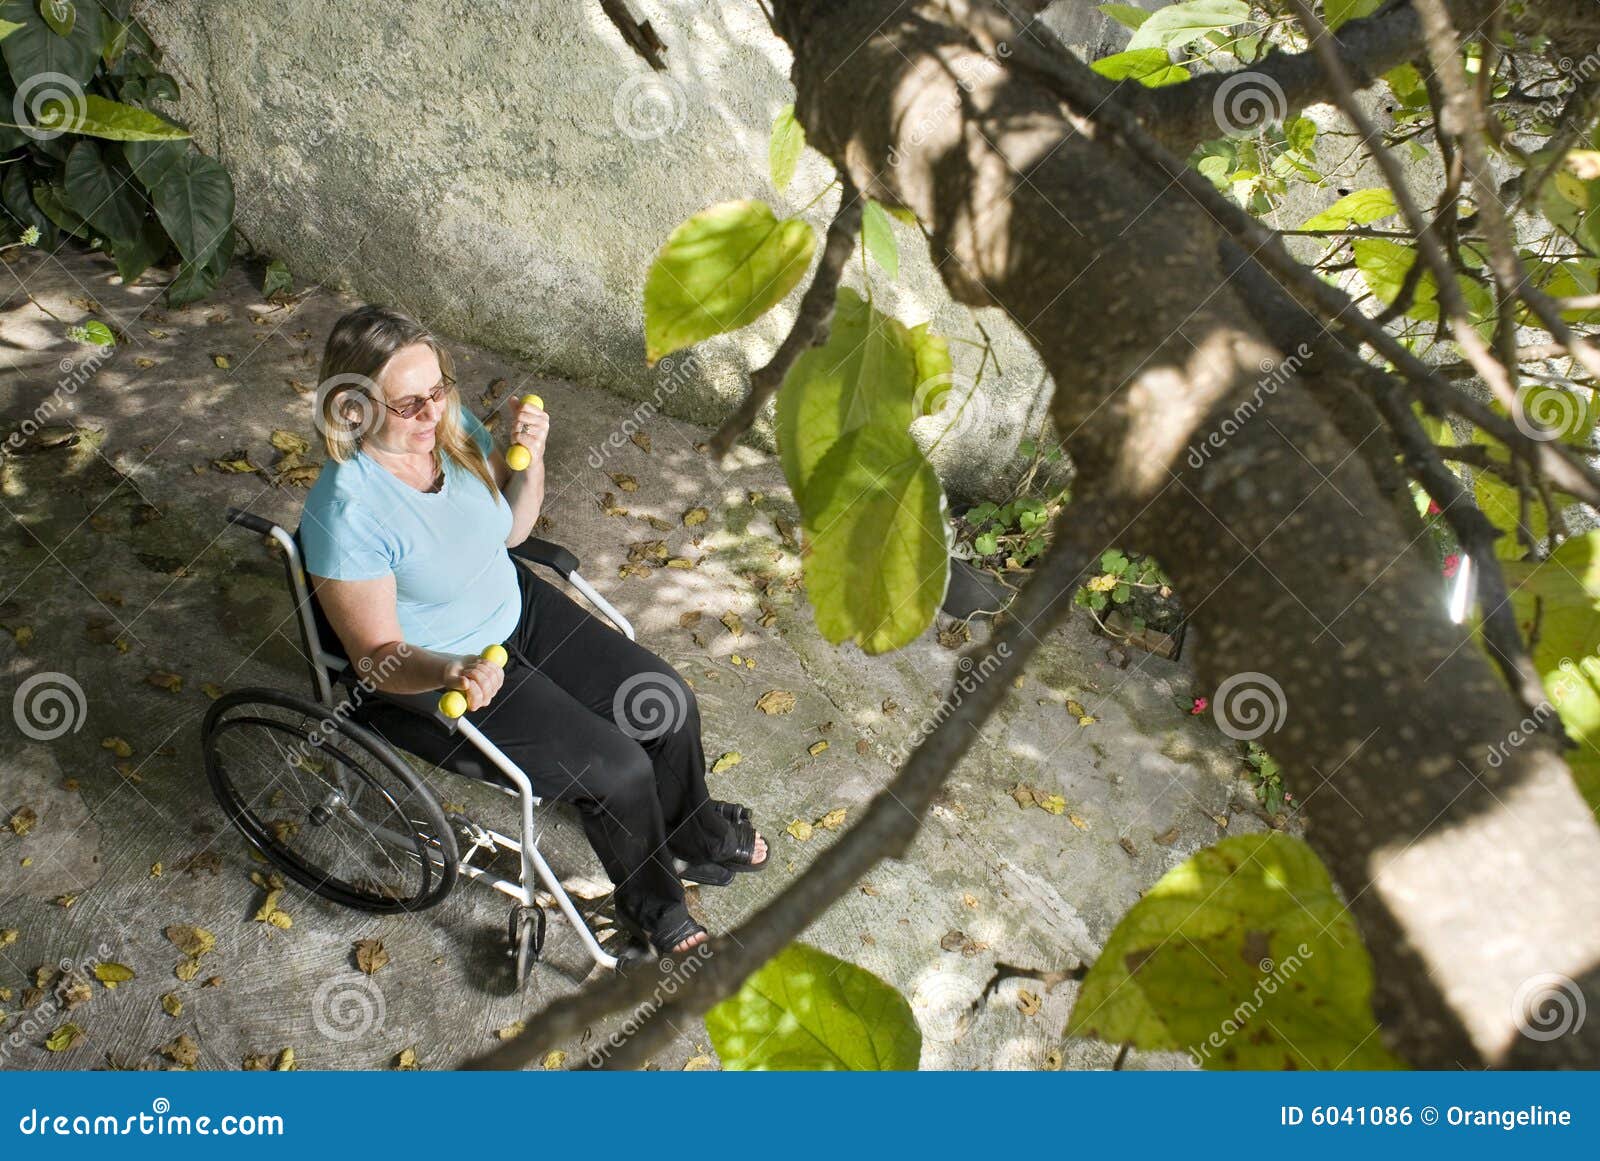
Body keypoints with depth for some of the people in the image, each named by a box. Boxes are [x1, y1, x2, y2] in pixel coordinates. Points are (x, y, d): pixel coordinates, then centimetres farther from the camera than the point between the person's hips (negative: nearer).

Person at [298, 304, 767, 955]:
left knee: (667, 700, 1)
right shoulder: (345, 515, -30)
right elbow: (379, 656, -22)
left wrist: (529, 456, -14)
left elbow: (513, 529, 4)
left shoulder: (452, 425, -11)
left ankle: (691, 835, 30)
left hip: (518, 608, 7)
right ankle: (651, 904, 17)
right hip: (435, 673, -7)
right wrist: (453, 672, -41)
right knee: (617, 767, -13)